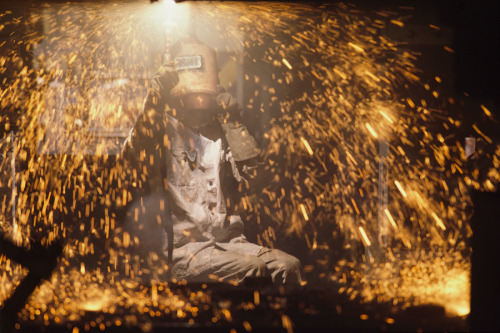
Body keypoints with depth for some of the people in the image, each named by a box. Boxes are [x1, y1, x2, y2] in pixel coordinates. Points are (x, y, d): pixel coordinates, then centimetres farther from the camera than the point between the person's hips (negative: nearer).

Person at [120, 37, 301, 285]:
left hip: (226, 240, 5)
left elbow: (249, 175, 8)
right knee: (250, 268, -29)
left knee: (288, 266, -17)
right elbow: (131, 154, -17)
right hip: (179, 247, -5)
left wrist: (233, 123, 4)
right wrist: (155, 95, -23)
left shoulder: (219, 132, 19)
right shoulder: (161, 128, 5)